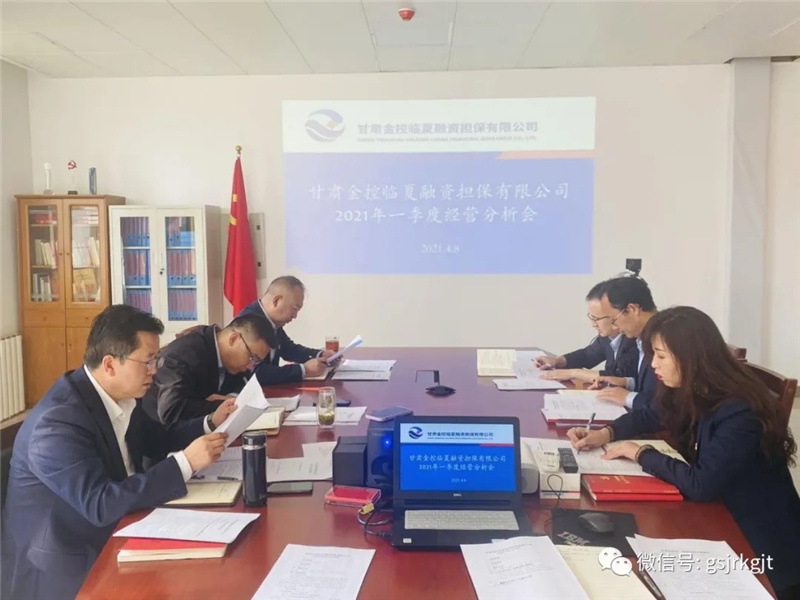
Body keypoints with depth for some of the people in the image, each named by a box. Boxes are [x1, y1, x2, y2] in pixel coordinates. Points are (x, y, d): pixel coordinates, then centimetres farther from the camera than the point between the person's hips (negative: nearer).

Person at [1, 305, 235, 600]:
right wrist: (185, 462, -32)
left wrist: (210, 423, 0)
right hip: (64, 564, -7)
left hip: (110, 536, 7)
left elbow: (156, 442, 14)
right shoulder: (58, 422, -27)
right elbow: (100, 504, -31)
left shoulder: (119, 395, -2)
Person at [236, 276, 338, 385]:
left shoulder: (273, 320, 1)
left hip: (266, 389, 7)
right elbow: (258, 373, -29)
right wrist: (304, 370, -24)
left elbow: (289, 349, 16)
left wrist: (321, 355, 2)